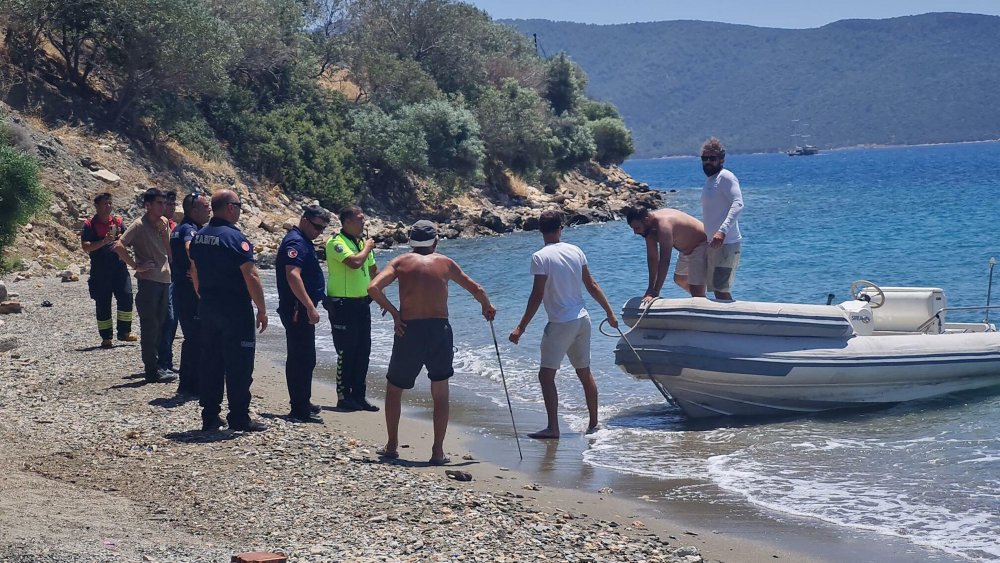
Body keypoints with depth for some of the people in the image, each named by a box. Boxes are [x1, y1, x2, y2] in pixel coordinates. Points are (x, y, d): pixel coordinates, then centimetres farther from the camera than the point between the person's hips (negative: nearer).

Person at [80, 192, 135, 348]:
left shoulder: (118, 221, 10)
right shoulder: (90, 224, -1)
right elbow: (86, 247, -10)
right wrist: (104, 242, -22)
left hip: (119, 267, 3)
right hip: (100, 270, -3)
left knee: (126, 297, -7)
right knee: (103, 304, 2)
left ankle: (124, 332, 4)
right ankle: (106, 337, 9)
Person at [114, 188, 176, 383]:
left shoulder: (163, 222, 11)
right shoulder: (140, 225, -11)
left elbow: (169, 251, 10)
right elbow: (119, 246, -20)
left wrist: (164, 231, -3)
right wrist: (135, 265, -17)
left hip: (164, 280, 7)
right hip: (148, 280, -7)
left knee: (159, 325, 13)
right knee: (149, 326, -4)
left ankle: (154, 365, 23)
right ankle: (152, 371, -2)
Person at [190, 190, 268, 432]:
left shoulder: (199, 236, 8)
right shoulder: (234, 237, -15)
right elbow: (251, 277, -18)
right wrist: (262, 310, -10)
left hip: (207, 309, 8)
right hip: (235, 311, -8)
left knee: (210, 363, 11)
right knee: (239, 366, -1)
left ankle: (210, 417, 15)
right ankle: (239, 418, 1)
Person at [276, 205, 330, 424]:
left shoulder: (303, 242, 18)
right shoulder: (296, 242, -15)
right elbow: (293, 275, -27)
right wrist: (310, 307, -30)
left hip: (302, 309, 11)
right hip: (297, 310, -11)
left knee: (301, 358, 18)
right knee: (302, 359, -10)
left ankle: (302, 403, 27)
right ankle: (300, 410, -8)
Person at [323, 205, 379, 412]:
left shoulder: (362, 242, 14)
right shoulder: (336, 242, -13)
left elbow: (373, 270, 24)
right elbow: (354, 262, -28)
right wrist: (367, 248, -11)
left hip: (362, 304, 8)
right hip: (342, 305, -8)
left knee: (363, 352, 9)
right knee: (346, 352, -4)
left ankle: (358, 396, 16)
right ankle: (344, 398, 4)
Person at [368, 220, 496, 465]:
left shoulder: (401, 261, 5)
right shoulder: (445, 263, 9)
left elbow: (374, 287, -9)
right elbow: (475, 289, 19)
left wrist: (394, 313, -2)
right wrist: (487, 307, 38)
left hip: (409, 331, -1)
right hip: (440, 330, 1)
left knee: (394, 389, 18)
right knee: (440, 394, 13)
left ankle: (392, 446, 21)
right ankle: (438, 451, 10)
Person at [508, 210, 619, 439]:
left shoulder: (540, 257, -13)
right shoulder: (575, 251, 4)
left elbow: (537, 296, -16)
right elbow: (592, 286, 9)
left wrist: (520, 328, -12)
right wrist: (610, 312, 19)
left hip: (561, 323, -6)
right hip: (582, 318, 7)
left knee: (546, 375, -1)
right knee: (585, 373, 15)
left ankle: (553, 428, -6)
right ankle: (593, 423, 21)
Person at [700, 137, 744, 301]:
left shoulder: (725, 177, -10)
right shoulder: (710, 179, 19)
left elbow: (738, 205, -24)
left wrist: (722, 231, -34)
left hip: (726, 243, -10)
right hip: (713, 244, 10)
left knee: (721, 290, -14)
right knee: (717, 289, 12)